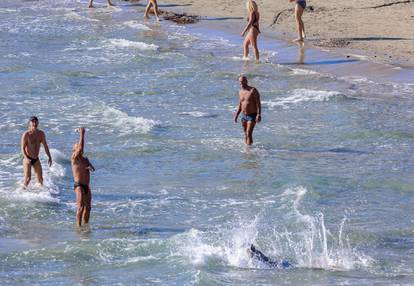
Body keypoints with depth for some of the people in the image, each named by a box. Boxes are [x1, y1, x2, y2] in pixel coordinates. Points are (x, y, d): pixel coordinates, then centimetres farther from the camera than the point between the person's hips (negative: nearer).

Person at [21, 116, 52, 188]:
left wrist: (49, 157, 4)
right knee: (28, 178, -16)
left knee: (40, 179, 11)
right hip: (28, 159, -5)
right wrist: (26, 158, -35)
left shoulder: (41, 134, 1)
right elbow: (23, 148, -19)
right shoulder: (26, 135, -15)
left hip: (36, 159, 5)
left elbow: (45, 146, 11)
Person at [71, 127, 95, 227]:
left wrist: (89, 167, -19)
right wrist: (81, 134, -16)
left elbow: (92, 168, 4)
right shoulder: (74, 158, -5)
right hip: (79, 185, -8)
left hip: (87, 186, 8)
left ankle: (85, 224, 23)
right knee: (80, 207, -17)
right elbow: (80, 148, -20)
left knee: (87, 208, 12)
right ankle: (78, 226, -19)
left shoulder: (85, 160, 17)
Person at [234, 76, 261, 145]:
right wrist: (236, 115, 12)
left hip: (252, 116, -7)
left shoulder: (253, 90, -12)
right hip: (244, 116, 7)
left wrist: (259, 114, -24)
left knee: (249, 134, -15)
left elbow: (258, 103, -15)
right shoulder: (241, 92, 9)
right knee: (246, 135, 10)